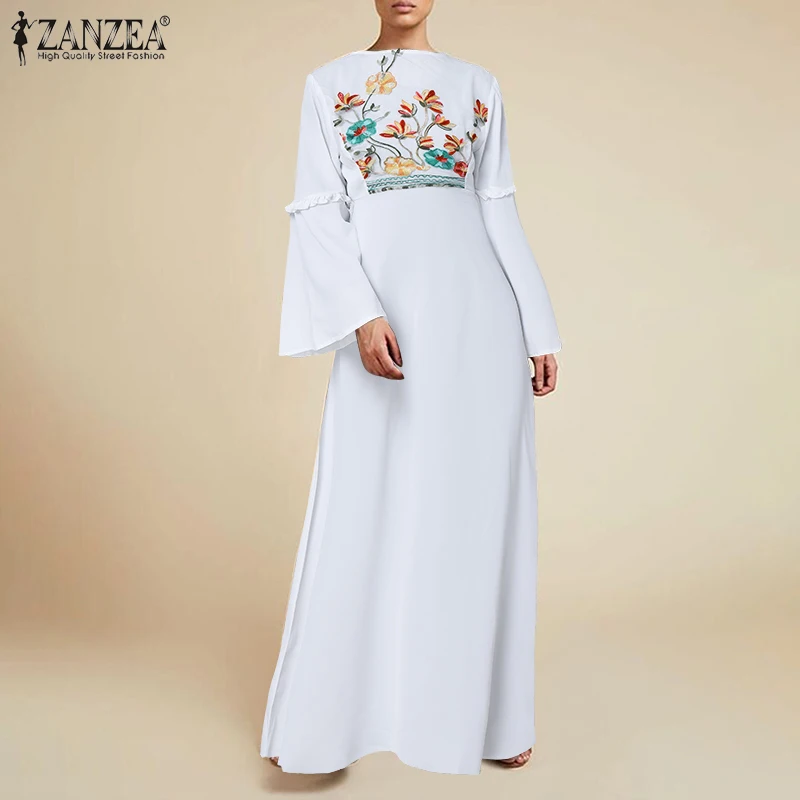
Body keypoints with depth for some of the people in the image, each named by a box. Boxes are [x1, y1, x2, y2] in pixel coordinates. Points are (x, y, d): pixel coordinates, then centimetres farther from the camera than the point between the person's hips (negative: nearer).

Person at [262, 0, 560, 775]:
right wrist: (361, 316, -16)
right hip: (385, 313, -2)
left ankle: (487, 710, 20)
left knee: (480, 506, 5)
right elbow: (317, 213, 0)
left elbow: (500, 213, 13)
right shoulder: (329, 85, 9)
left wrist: (539, 330, 7)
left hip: (477, 312, 3)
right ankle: (314, 723, 13)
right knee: (362, 510, -2)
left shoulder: (478, 87, 15)